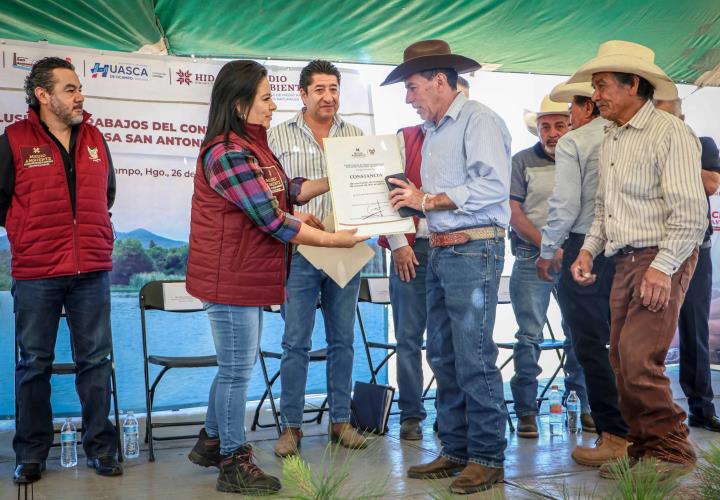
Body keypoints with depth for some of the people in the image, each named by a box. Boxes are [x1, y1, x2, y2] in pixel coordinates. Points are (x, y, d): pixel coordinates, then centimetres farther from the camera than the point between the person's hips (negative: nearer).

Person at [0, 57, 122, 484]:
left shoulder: (94, 138, 8)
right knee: (35, 364, 7)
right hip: (36, 274, -3)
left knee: (96, 360, 7)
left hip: (92, 272, 3)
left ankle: (100, 446, 19)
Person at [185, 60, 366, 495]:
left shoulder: (253, 146, 10)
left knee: (239, 364, 20)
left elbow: (287, 191, 18)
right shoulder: (228, 154, -22)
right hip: (229, 278, -10)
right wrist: (332, 240, -17)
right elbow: (273, 220, -24)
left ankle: (212, 441, 37)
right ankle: (234, 463, 17)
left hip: (249, 276, 10)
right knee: (237, 369, 2)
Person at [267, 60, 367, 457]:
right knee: (296, 342, 0)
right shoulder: (279, 136, 4)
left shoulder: (355, 135, 11)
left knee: (342, 339, 10)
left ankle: (340, 420, 20)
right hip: (299, 250, -3)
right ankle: (291, 425, 11)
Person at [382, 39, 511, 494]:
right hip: (441, 250, 9)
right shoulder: (434, 132, 19)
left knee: (474, 359, -6)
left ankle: (487, 457, 5)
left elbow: (493, 185, -20)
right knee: (443, 357, 11)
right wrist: (412, 198, 1)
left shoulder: (479, 120, -8)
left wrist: (427, 200, -17)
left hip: (474, 249, -9)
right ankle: (456, 451, 21)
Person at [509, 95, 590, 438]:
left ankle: (582, 404, 19)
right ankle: (526, 412, 3)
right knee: (530, 336, -3)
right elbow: (513, 213, -4)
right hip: (533, 259, -3)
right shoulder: (522, 162, 2)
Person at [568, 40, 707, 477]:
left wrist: (663, 268, -22)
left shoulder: (669, 133, -10)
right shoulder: (611, 139, 16)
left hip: (663, 260, -8)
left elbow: (690, 212, -17)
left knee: (639, 359, -14)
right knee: (622, 360, 8)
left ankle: (671, 449, 3)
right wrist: (589, 249, 10)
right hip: (625, 262, 8)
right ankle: (644, 450, 19)